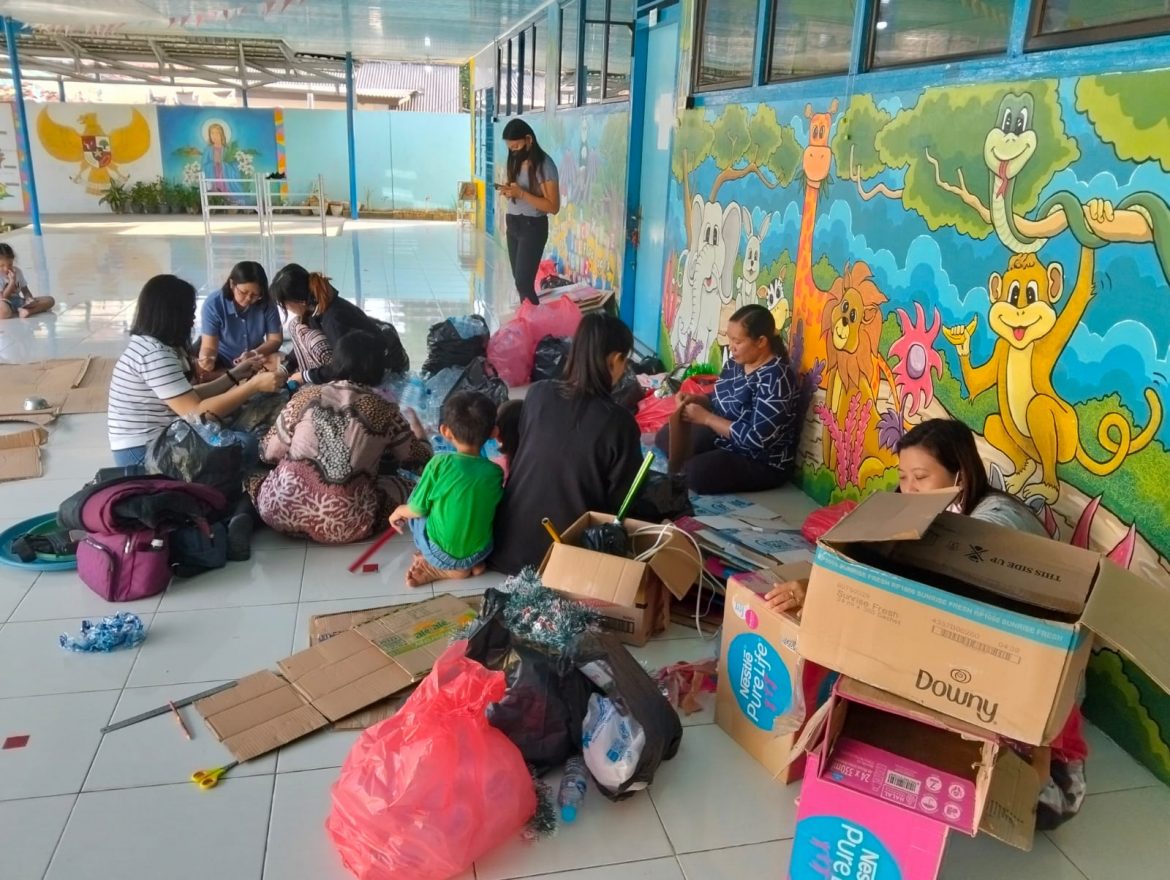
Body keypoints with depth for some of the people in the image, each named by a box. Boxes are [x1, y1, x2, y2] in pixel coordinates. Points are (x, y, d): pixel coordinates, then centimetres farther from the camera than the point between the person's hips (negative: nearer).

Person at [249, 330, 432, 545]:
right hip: (344, 524, -2)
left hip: (283, 508, 2)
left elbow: (268, 454, 13)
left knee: (255, 475, 34)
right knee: (408, 484, 18)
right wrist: (415, 425, 36)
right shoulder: (384, 410, 3)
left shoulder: (306, 396, 6)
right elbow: (420, 460, 16)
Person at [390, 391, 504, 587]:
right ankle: (471, 563, 10)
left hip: (441, 555, -3)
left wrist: (399, 512, 16)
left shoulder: (440, 464, -18)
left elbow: (417, 510, -6)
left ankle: (443, 569, 8)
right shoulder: (496, 472, -9)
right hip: (480, 554, 4)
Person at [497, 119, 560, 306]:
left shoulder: (544, 165, -14)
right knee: (519, 280, 8)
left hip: (533, 227, -8)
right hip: (513, 225, 8)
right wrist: (508, 191, -4)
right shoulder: (516, 161, 9)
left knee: (523, 282, -14)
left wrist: (521, 193, -24)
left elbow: (553, 206, -18)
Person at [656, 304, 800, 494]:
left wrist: (706, 417, -26)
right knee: (665, 436, 12)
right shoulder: (737, 362, -1)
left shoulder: (775, 379, -28)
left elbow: (756, 439, -31)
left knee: (694, 473, -29)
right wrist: (697, 400, -8)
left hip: (763, 463, -9)